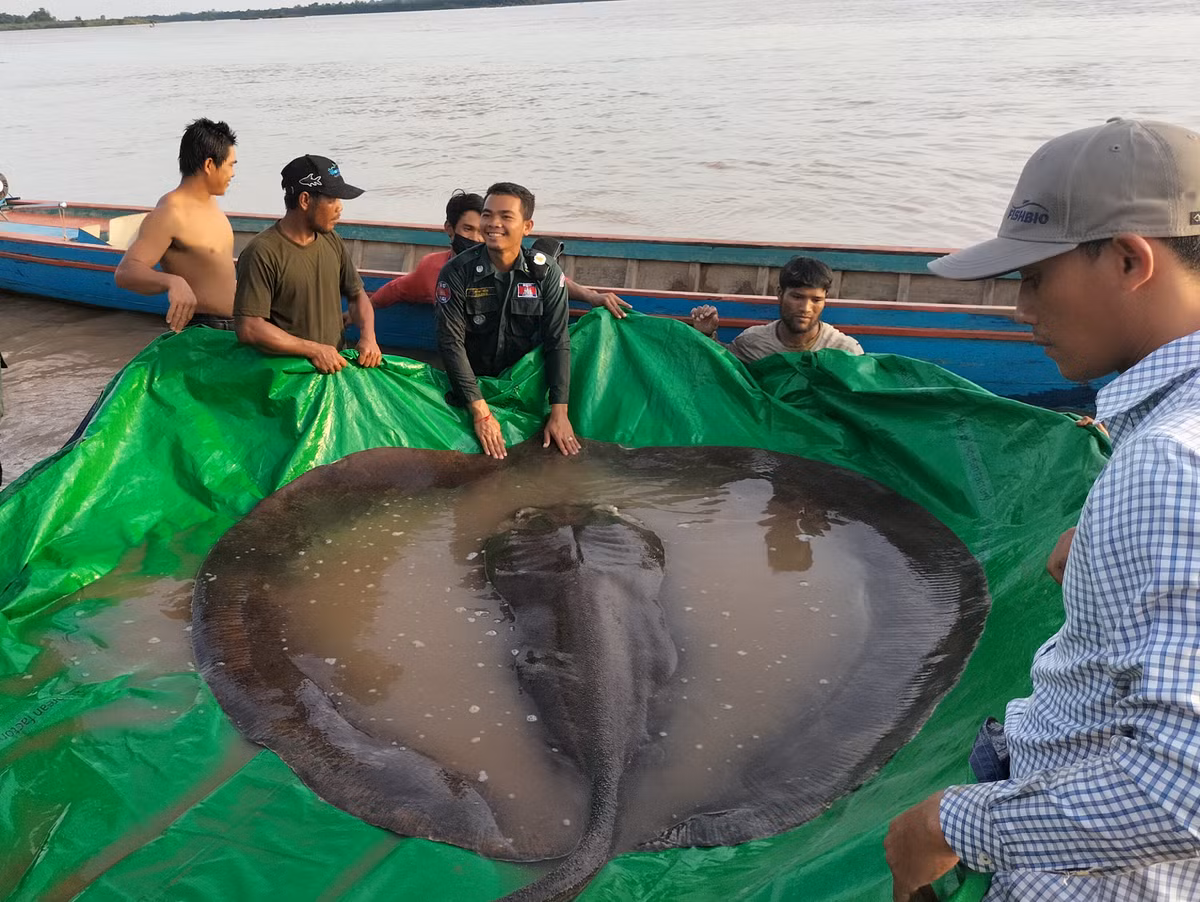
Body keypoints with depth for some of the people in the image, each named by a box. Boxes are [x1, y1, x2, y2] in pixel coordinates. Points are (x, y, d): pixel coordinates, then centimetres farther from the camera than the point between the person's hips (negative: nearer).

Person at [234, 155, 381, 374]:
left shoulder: (333, 242, 9)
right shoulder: (262, 253, -12)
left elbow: (357, 295, 20)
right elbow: (249, 329, -17)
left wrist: (368, 337, 1)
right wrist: (314, 350, -17)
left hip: (335, 365, 5)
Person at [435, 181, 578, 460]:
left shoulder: (547, 273, -7)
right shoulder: (457, 272, -12)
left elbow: (557, 342, -9)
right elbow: (451, 342, -16)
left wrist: (559, 413, -16)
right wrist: (481, 413, -23)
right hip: (472, 385, -1)